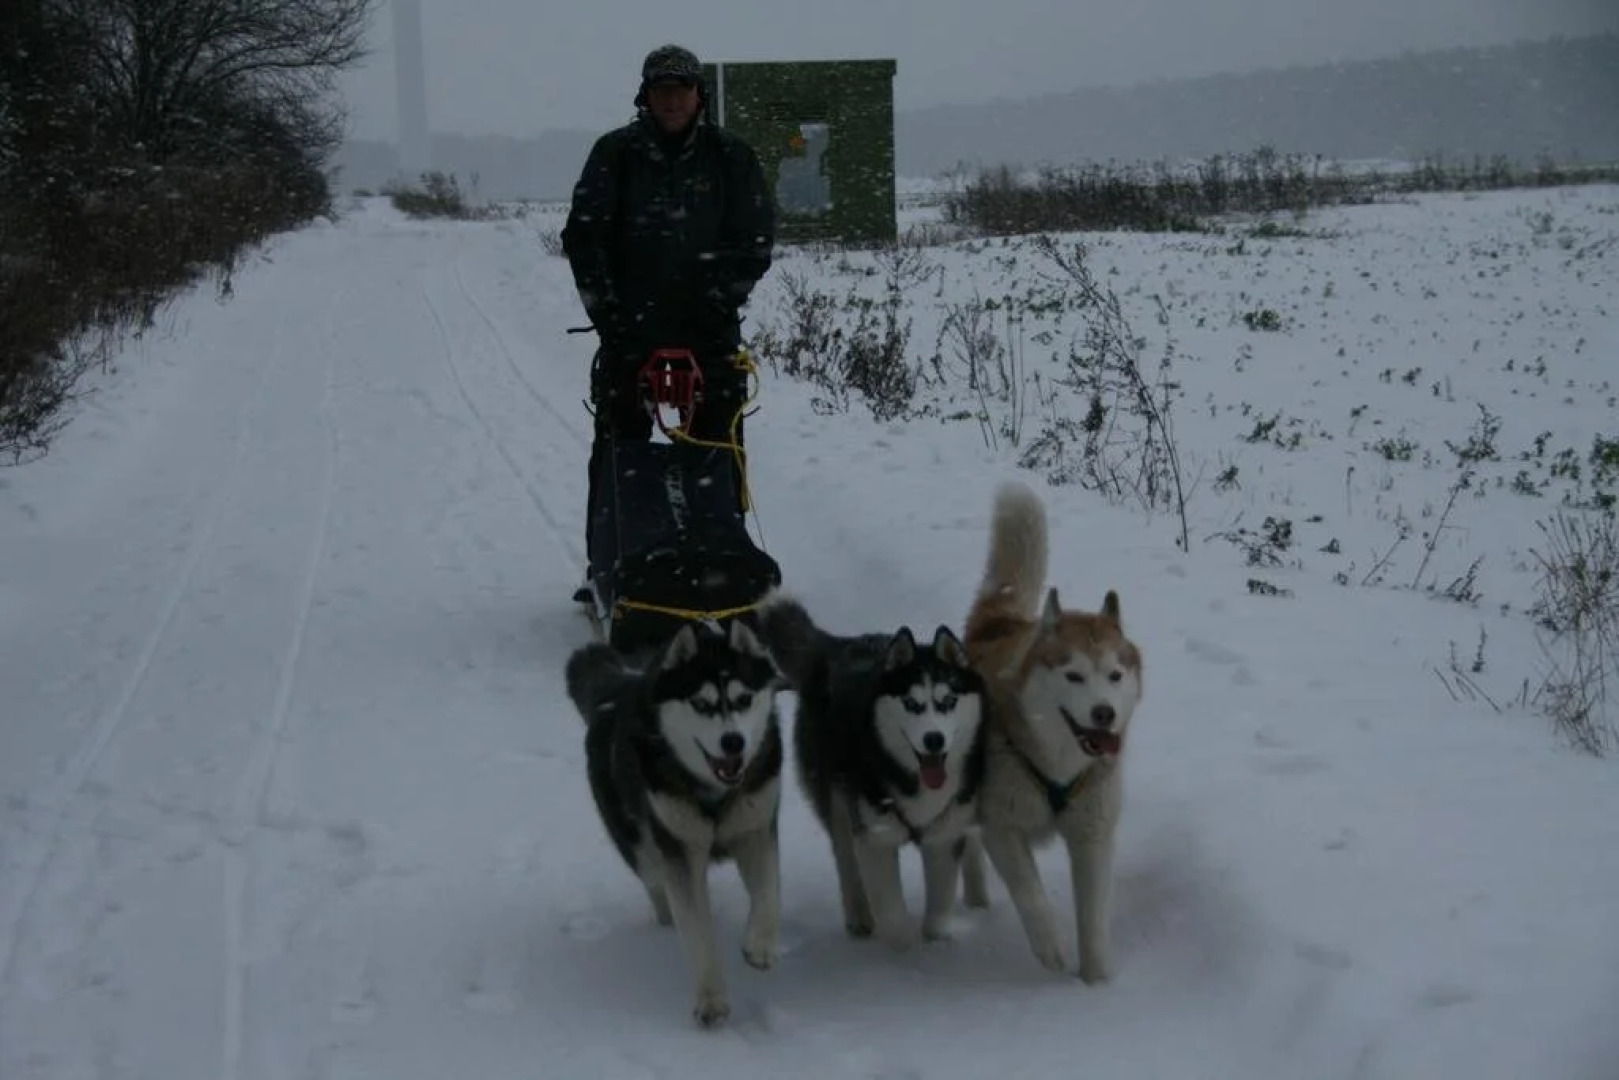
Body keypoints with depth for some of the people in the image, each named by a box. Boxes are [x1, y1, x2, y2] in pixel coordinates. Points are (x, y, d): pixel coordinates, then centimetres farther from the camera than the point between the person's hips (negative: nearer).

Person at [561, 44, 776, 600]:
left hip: (709, 326, 0)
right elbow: (583, 235, 1)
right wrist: (607, 310, -6)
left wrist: (720, 301, -4)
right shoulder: (615, 154, 2)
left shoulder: (730, 156, 3)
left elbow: (756, 240, 4)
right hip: (629, 324, 0)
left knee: (718, 446, -3)